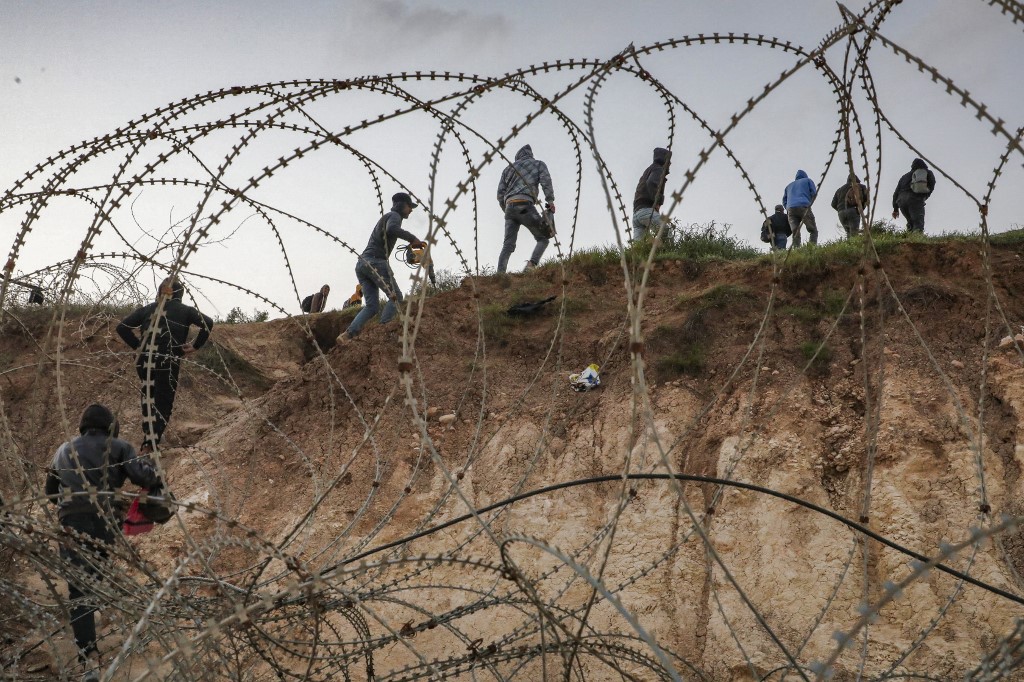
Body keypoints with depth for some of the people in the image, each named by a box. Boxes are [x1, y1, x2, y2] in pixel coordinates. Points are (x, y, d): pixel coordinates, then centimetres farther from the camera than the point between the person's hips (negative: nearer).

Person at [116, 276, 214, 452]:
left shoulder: (148, 309, 12)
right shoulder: (184, 311, 4)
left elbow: (122, 327, 8)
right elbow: (208, 323, -9)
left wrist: (137, 345, 13)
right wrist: (195, 346, -1)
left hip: (145, 362, 3)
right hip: (169, 363, -3)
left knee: (149, 402, 15)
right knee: (164, 404, 4)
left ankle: (149, 442, 8)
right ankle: (151, 445, -10)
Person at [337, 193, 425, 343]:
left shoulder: (385, 218, 30)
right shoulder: (394, 216, 1)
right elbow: (392, 229, -23)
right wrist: (412, 238, -20)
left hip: (362, 263, 9)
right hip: (375, 261, -9)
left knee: (372, 305, 5)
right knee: (396, 297, -7)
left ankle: (348, 334, -10)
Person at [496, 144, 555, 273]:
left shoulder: (509, 169, 28)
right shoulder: (538, 164, 20)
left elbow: (500, 194, 19)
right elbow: (545, 180, -1)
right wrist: (550, 201, -6)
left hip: (509, 206, 4)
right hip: (525, 205, -4)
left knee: (508, 246, 0)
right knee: (543, 239, 7)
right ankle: (532, 264, -19)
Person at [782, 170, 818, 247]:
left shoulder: (789, 185, 33)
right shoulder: (808, 180, 23)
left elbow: (784, 200, 25)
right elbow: (814, 193, 11)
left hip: (790, 209, 4)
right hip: (804, 207, -4)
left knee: (795, 234, -6)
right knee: (813, 231, -4)